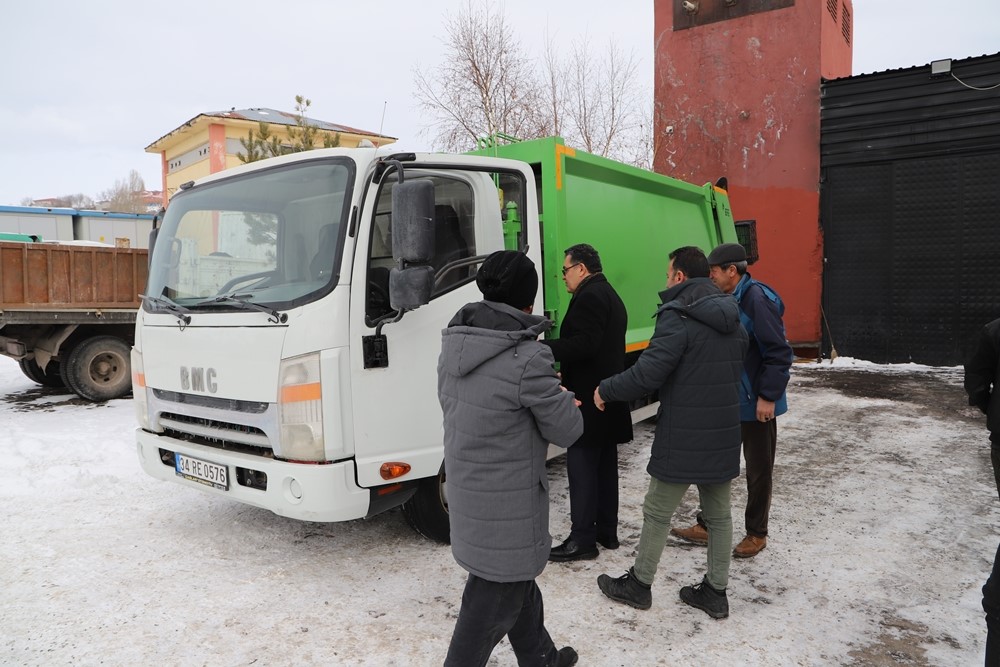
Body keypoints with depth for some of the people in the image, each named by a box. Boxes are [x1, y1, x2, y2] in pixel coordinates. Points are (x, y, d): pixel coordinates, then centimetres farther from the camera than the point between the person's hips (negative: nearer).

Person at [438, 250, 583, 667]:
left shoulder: (453, 344, -1)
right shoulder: (527, 358, -26)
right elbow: (568, 430, -16)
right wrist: (556, 397, 6)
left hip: (465, 490, 8)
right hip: (507, 504, -8)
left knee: (517, 580, 26)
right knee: (494, 600, 10)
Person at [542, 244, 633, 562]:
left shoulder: (589, 296, -14)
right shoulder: (610, 295, 20)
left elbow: (585, 344, -25)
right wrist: (567, 371, 23)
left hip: (589, 399, -11)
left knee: (582, 466, -6)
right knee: (604, 465, 15)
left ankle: (583, 539, 0)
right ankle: (607, 531, 24)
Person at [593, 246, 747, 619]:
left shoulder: (678, 318, -18)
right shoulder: (732, 320, 9)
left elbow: (646, 374, -23)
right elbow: (734, 373, 16)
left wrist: (605, 391, -9)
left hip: (682, 440, -7)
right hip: (725, 437, 8)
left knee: (657, 514, 9)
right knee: (718, 514, 17)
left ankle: (639, 584, 24)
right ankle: (716, 592, 29)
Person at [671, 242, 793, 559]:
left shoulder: (757, 299, -20)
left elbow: (780, 353, -21)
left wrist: (768, 396, -20)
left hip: (757, 404, -8)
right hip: (727, 401, 8)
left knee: (758, 471, 9)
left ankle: (756, 534, 25)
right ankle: (707, 525, 28)